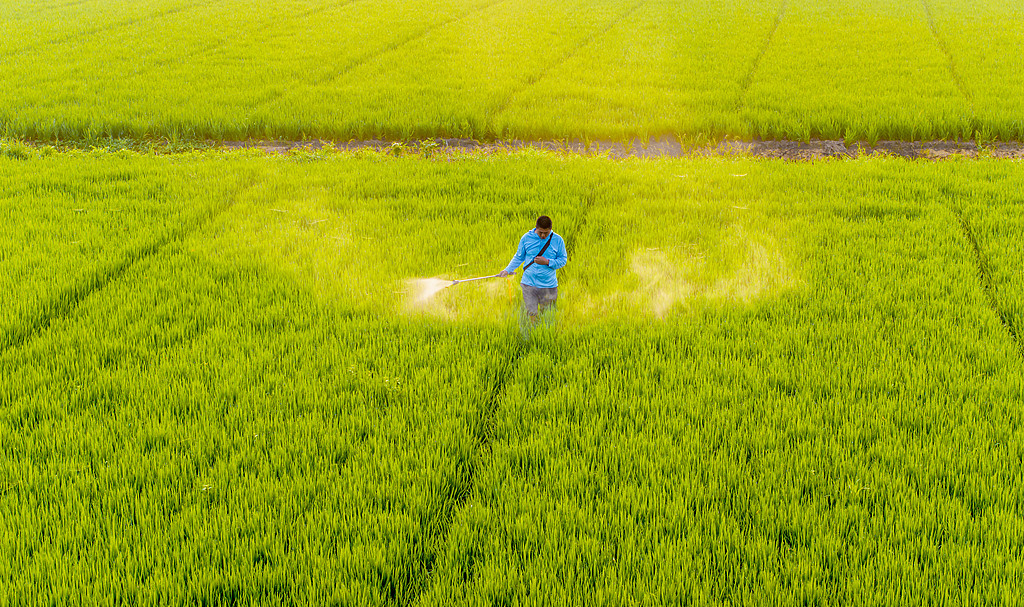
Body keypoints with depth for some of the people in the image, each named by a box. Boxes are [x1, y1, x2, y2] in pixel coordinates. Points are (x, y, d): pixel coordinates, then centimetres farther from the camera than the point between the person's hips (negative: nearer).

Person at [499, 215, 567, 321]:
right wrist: (507, 270, 4)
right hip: (529, 284, 0)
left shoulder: (558, 240, -1)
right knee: (531, 314, -3)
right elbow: (519, 257, 12)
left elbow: (563, 260, 2)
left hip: (549, 286, 0)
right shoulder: (526, 238, 1)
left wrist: (547, 262, -13)